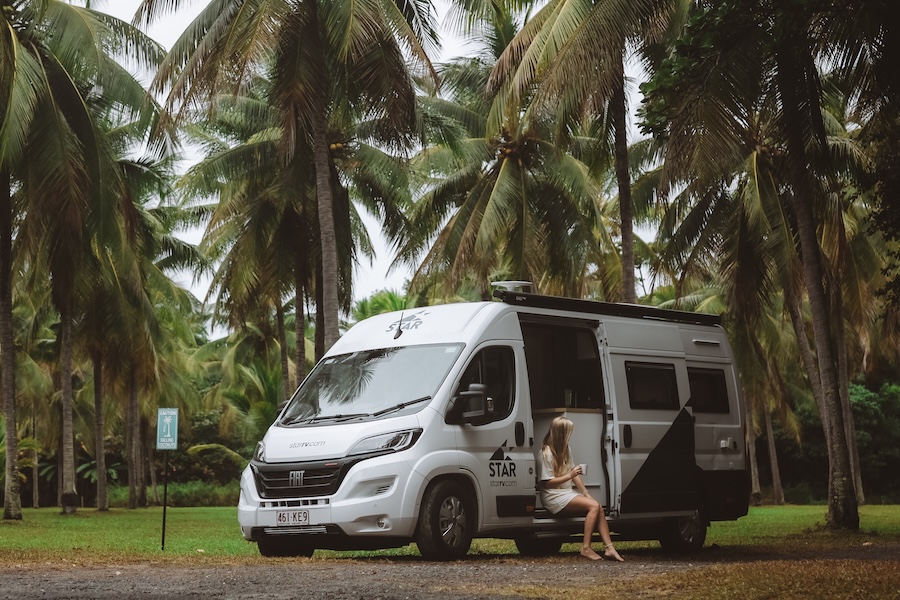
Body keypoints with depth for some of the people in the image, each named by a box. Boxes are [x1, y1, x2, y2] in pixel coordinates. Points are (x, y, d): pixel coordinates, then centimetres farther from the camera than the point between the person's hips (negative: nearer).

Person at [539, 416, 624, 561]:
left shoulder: (565, 450, 14)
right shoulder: (547, 453, -12)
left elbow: (574, 475, 13)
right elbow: (547, 483, -14)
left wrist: (586, 493, 1)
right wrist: (570, 475, -19)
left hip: (568, 492, 8)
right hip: (554, 497, -8)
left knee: (598, 508, -16)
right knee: (594, 506, -24)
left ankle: (609, 548, -22)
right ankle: (586, 548, -23)